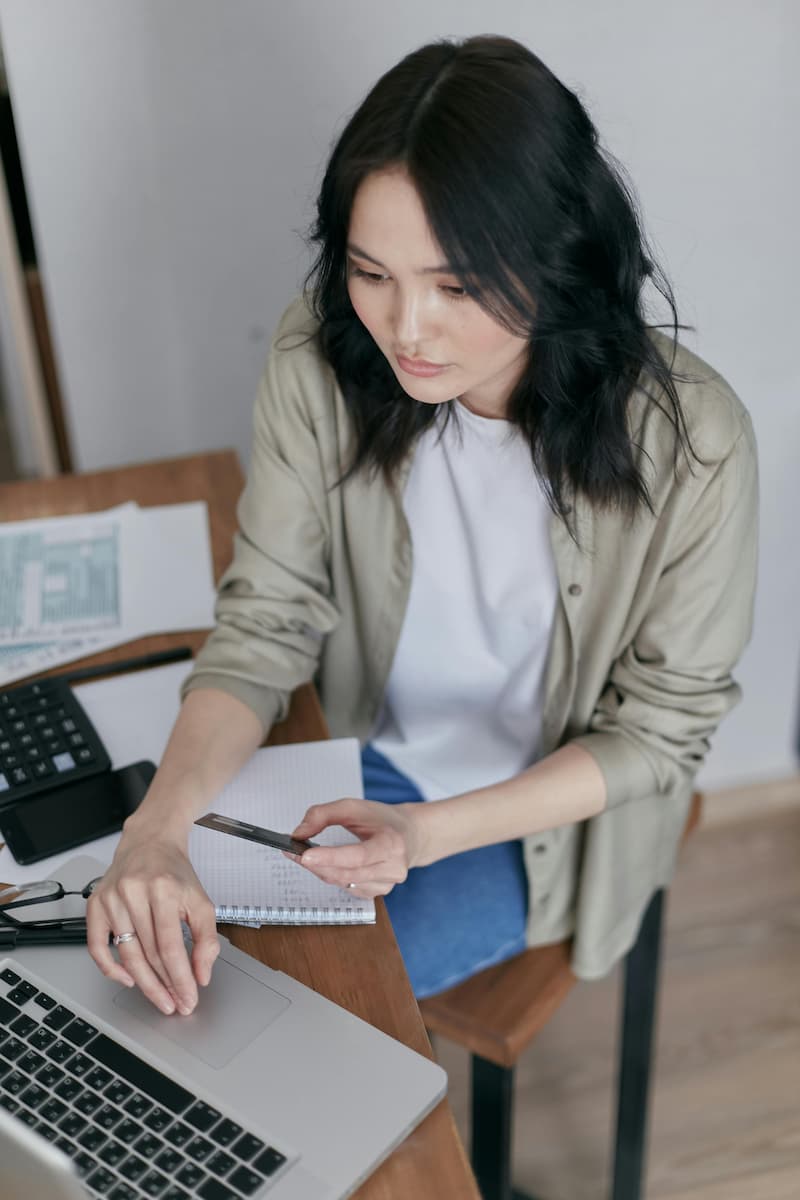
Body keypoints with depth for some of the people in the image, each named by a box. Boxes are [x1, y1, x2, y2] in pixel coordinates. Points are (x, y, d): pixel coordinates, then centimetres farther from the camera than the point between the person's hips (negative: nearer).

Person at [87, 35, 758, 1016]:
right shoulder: (320, 362, -21)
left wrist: (429, 832, -28)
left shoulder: (691, 442, -29)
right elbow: (264, 622, -15)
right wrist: (159, 823, -33)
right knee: (186, 942, -2)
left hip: (551, 811, -2)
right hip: (367, 754, 3)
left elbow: (659, 728, -16)